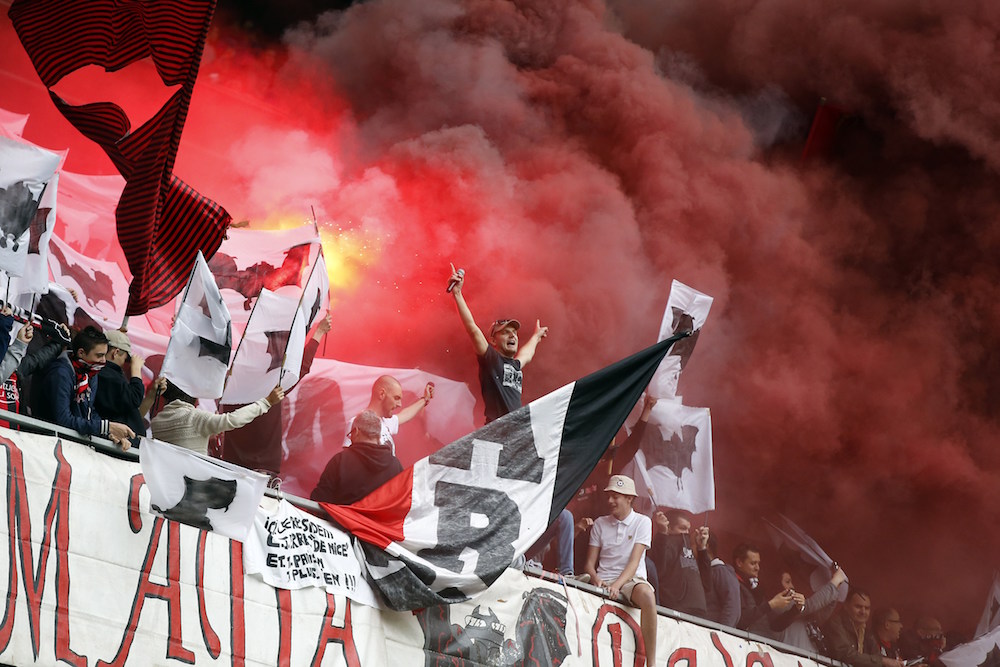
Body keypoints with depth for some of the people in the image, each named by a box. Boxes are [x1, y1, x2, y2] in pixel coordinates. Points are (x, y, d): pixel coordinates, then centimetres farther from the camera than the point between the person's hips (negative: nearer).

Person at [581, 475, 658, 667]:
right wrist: (596, 580, -14)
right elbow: (590, 563, 10)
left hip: (631, 580, -3)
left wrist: (617, 585, -24)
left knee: (645, 594, -39)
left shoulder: (642, 522, 4)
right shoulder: (600, 524, 15)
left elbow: (634, 561, -7)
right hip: (603, 581, 3)